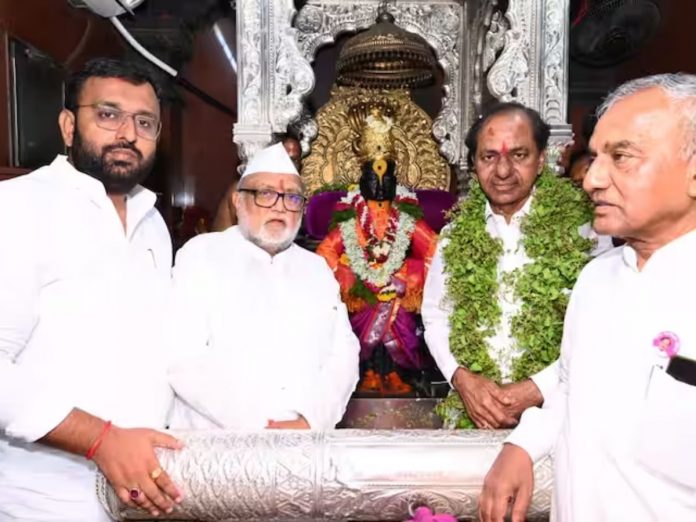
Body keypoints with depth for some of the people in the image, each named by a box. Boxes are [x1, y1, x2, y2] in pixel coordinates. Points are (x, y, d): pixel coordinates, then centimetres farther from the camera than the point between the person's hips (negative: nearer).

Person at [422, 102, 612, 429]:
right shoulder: (456, 232, 1)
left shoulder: (583, 227, -8)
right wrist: (461, 377, -10)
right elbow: (435, 317, 4)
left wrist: (535, 389, -16)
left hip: (555, 413, -2)